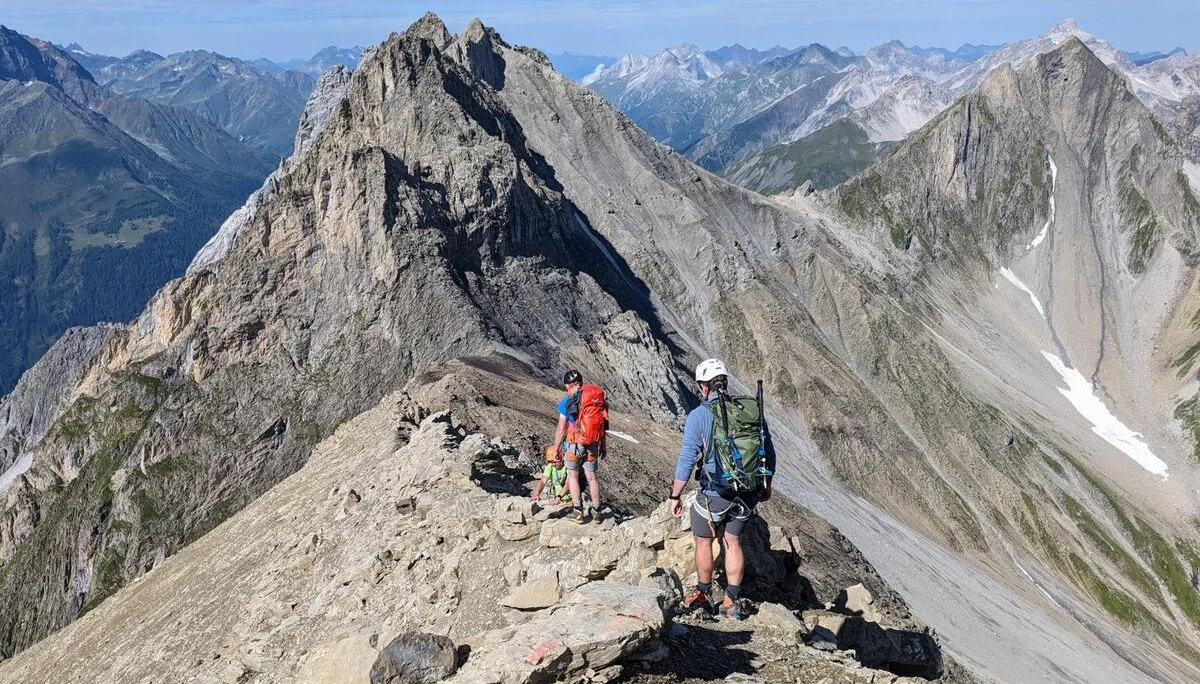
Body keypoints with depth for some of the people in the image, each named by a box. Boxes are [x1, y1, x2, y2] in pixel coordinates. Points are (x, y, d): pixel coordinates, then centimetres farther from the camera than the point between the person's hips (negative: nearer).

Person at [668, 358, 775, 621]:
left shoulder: (699, 415, -13)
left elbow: (686, 460, -14)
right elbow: (769, 452, 5)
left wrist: (675, 496, -5)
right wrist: (767, 485, 19)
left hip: (714, 494, -4)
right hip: (747, 493, 4)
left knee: (703, 542, 17)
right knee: (733, 542, 20)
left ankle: (704, 596, 31)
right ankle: (733, 602, 23)